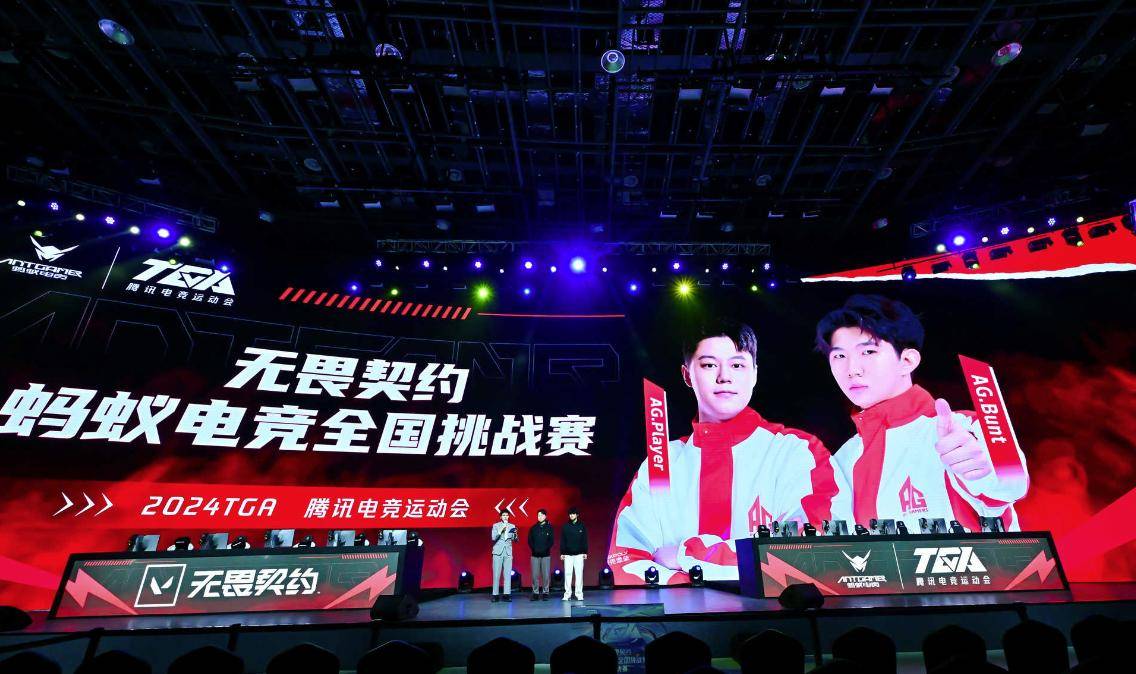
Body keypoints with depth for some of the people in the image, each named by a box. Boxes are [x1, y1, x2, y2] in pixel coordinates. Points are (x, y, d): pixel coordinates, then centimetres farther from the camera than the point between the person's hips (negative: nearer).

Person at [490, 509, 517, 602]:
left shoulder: (512, 526, 10)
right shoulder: (496, 525, 5)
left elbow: (515, 540, 4)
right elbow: (493, 538, -5)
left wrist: (515, 534, -17)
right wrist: (501, 531, -18)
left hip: (508, 552, 2)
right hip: (498, 552, -2)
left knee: (508, 574, -3)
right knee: (496, 574, -2)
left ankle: (507, 594, 0)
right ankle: (495, 595, 3)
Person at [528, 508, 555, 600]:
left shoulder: (549, 527, 4)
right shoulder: (533, 528, 9)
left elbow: (551, 541, 0)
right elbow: (530, 540, 7)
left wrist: (545, 549, -11)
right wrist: (534, 549, -8)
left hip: (546, 554, -1)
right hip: (535, 554, 1)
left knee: (546, 575, -2)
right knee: (535, 575, 0)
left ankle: (545, 593, 7)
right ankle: (535, 593, 8)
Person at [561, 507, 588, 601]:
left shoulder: (581, 526, 2)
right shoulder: (565, 526, 2)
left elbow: (585, 540, 4)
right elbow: (562, 541, 4)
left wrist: (585, 552, 0)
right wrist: (562, 553, 0)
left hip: (579, 554, 0)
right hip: (568, 554, 0)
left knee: (579, 574, -1)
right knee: (567, 574, 0)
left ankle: (579, 594, 6)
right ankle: (567, 594, 7)